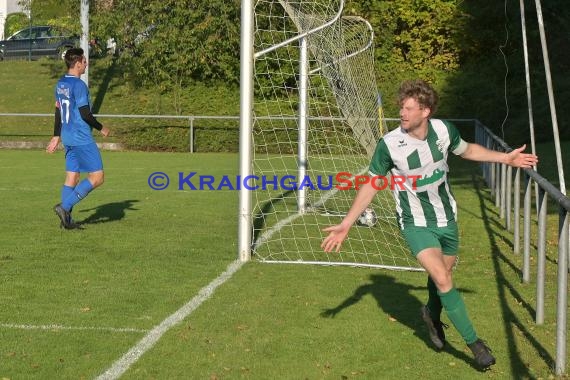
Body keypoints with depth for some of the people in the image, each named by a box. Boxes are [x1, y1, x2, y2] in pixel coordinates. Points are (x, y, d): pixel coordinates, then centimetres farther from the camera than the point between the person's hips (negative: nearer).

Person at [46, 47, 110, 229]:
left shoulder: (60, 83, 11)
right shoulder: (79, 85, -16)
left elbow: (58, 111, 17)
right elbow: (85, 114, -17)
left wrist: (56, 136, 23)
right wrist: (101, 128, -3)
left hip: (68, 138, 9)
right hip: (82, 139, -9)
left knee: (71, 177, 11)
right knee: (97, 177, -4)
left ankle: (66, 219, 10)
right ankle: (64, 206, -10)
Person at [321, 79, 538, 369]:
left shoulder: (444, 130, -13)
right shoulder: (389, 144, -22)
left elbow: (467, 150, 10)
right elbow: (370, 184, -10)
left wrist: (505, 158, 7)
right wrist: (346, 224, -13)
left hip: (447, 218, 4)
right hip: (416, 224, -4)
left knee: (441, 276, 17)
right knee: (442, 280, -17)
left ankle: (432, 316, 48)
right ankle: (474, 342, -4)